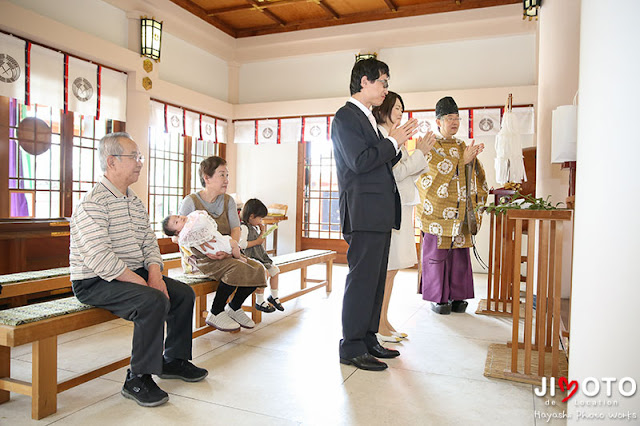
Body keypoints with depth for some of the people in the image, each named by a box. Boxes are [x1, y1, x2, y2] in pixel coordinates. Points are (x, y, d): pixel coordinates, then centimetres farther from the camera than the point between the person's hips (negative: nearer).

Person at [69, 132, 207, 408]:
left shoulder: (135, 202, 12)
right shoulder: (93, 203, -17)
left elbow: (149, 244, 10)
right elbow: (99, 258, -26)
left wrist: (155, 274, -9)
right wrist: (143, 283, -25)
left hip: (134, 274, 9)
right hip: (95, 282, -9)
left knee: (184, 293, 1)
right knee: (154, 301, -29)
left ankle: (174, 360, 17)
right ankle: (137, 380, -15)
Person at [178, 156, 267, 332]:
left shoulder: (228, 201, 11)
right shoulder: (190, 201, -4)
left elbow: (236, 229, 0)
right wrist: (205, 250, -23)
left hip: (226, 254, 6)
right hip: (199, 257, -6)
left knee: (257, 269, -16)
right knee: (237, 269, -31)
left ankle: (234, 307, 7)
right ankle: (215, 314, -10)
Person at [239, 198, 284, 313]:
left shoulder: (255, 227, 16)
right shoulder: (244, 228, -15)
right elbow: (241, 244, -27)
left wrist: (262, 232, 10)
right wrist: (256, 242, -17)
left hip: (261, 257, 11)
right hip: (250, 258, -10)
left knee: (275, 270, 11)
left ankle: (274, 297, 27)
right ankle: (259, 301, -13)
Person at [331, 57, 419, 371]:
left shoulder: (367, 119, 23)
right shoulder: (346, 117, -7)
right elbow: (360, 161, -19)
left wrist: (398, 142, 9)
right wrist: (392, 142, -8)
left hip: (380, 214, 10)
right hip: (363, 213, -10)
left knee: (375, 279, 13)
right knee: (361, 279, -6)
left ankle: (368, 339, 23)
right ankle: (352, 348, 4)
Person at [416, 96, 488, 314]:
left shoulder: (462, 147, 18)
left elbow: (474, 176, 13)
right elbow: (437, 171, -13)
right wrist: (462, 160, -17)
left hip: (459, 212, 5)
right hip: (437, 209, -5)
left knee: (459, 253, 6)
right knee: (437, 253, -2)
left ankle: (456, 296, 16)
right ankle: (438, 298, 8)